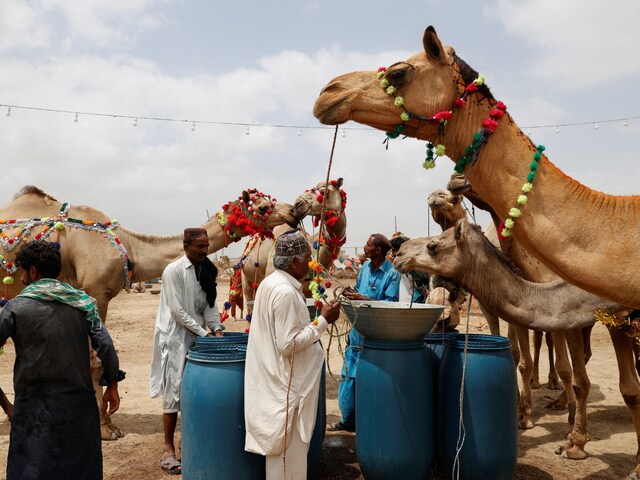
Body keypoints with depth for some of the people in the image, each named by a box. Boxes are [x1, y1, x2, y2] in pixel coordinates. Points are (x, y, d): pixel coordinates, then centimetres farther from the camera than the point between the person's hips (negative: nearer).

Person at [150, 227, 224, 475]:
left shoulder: (205, 270, 6)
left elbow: (209, 304, 8)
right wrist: (204, 333, -16)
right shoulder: (174, 270, -14)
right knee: (174, 392, -1)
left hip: (196, 338, 6)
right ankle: (169, 450, 9)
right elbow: (178, 311, -16)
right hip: (175, 338, -6)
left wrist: (217, 328, -7)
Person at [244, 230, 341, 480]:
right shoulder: (286, 292, -24)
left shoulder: (270, 282, 6)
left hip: (273, 381, 10)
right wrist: (323, 320, -18)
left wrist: (317, 318, 14)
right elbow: (289, 345, -24)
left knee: (280, 446, 21)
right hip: (286, 385, -10)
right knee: (289, 449, 5)